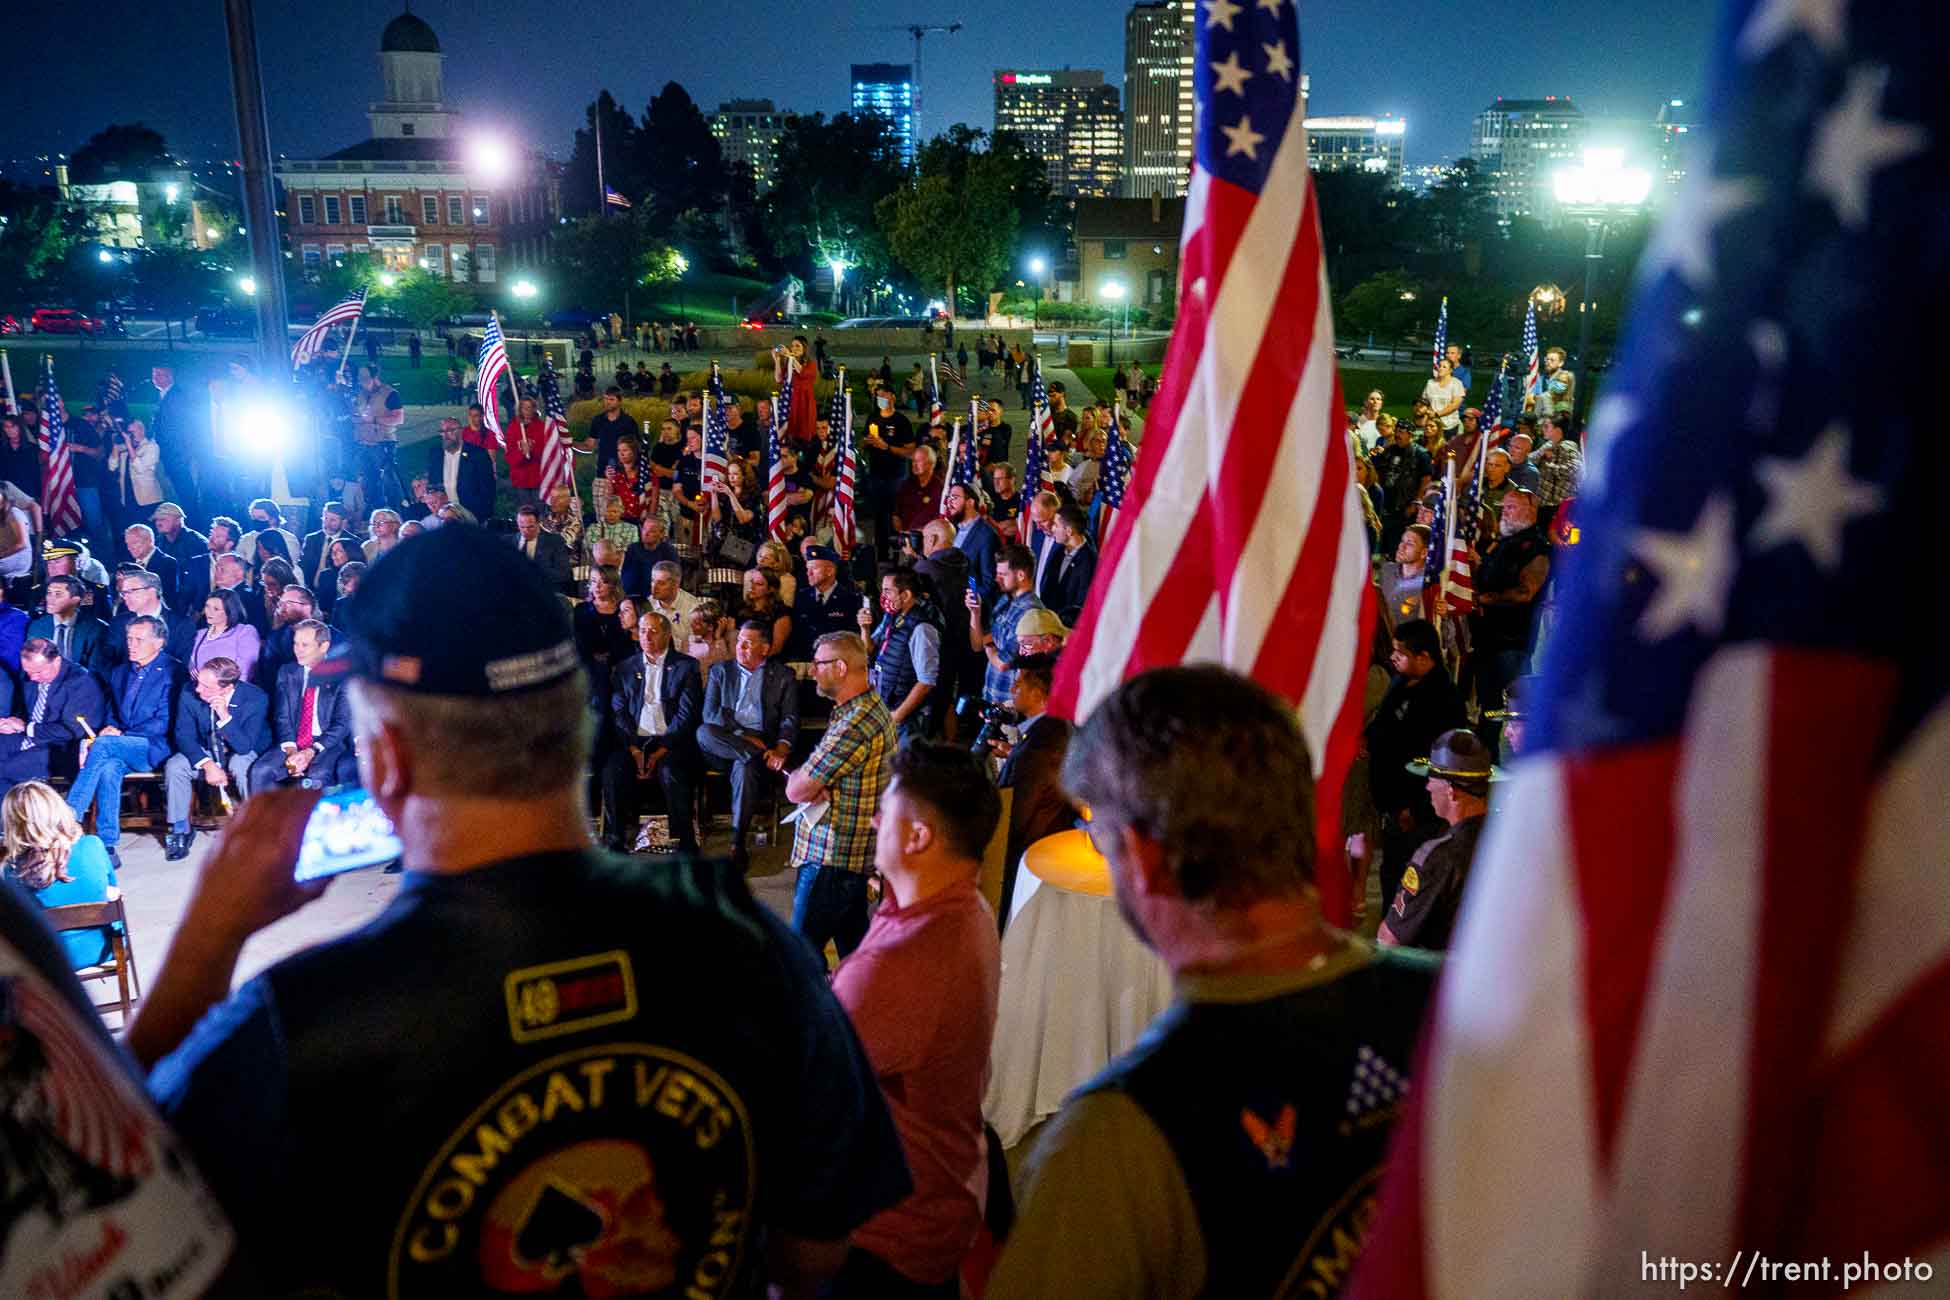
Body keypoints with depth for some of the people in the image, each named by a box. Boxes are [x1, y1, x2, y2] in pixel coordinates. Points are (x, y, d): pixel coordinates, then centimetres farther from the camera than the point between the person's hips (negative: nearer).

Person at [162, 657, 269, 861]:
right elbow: (184, 735, -12)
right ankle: (180, 830, -5)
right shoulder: (190, 693, -17)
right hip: (205, 754, 3)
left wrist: (225, 717, -42)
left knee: (240, 765, -36)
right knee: (174, 766, -23)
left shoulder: (256, 699, -26)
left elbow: (244, 747, -27)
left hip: (242, 754, -3)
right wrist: (208, 765, -27)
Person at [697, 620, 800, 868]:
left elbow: (790, 720, 3)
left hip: (762, 743, -2)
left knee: (745, 767, -36)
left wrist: (781, 750, -17)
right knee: (703, 732, -32)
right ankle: (762, 756, -28)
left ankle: (737, 844, -29)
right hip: (723, 742, 2)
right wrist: (743, 736, -11)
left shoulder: (783, 676, 12)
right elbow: (710, 713, 3)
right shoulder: (720, 670, 16)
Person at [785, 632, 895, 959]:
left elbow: (796, 791, -20)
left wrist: (796, 778, 2)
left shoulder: (854, 724, -23)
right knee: (853, 945, 17)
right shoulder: (872, 706, 10)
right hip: (857, 853, 10)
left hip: (830, 858, -10)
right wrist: (813, 783, -8)